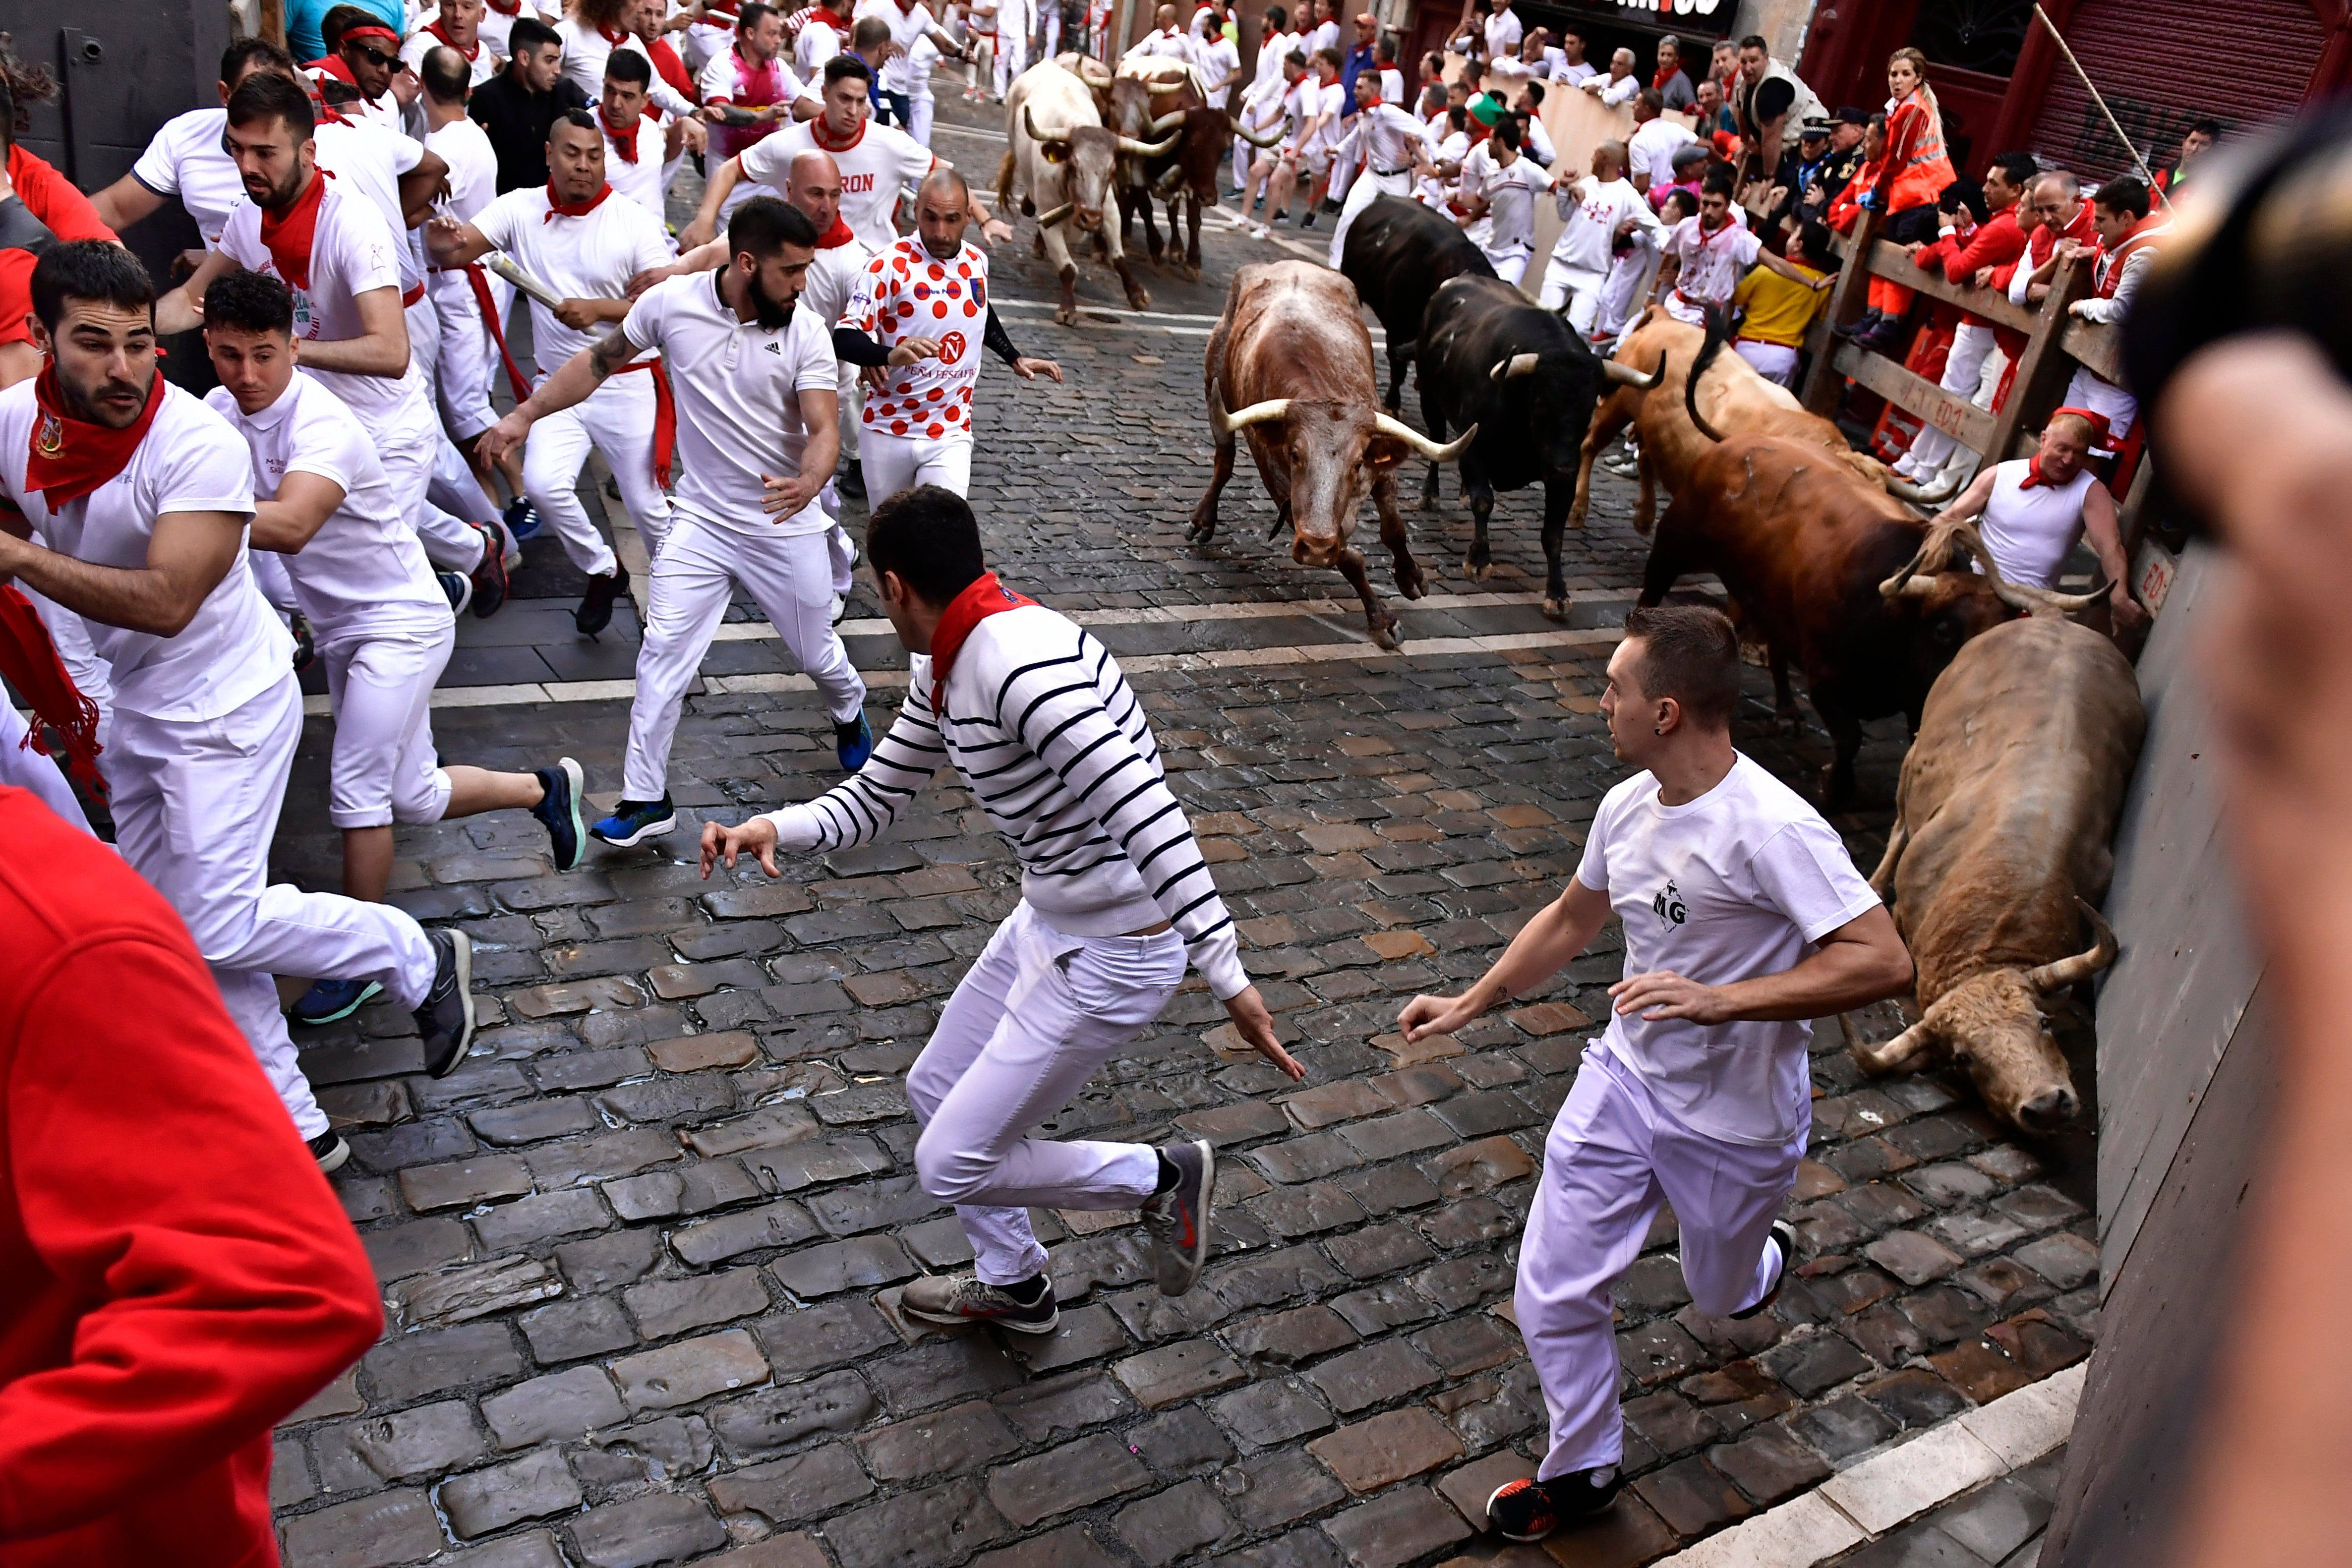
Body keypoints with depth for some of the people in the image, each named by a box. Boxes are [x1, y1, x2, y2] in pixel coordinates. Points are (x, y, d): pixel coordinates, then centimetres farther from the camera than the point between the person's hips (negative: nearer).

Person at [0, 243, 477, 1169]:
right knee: (179, 929, 12)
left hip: (224, 708, -7)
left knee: (218, 927, -10)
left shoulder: (199, 445, -25)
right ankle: (294, 1127, 24)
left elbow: (164, 601, -31)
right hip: (136, 707, 7)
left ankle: (418, 961, 15)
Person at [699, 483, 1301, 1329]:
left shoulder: (1022, 664, -29)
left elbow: (1147, 814, -34)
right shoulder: (941, 673, 3)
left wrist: (1227, 975, -35)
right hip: (1045, 924, 10)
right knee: (937, 1092, 24)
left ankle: (1161, 1179, 17)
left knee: (951, 1165, -2)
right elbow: (872, 799, 11)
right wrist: (776, 829, -9)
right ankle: (1012, 1287, 46)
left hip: (1111, 955, -10)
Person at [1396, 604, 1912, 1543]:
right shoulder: (1627, 806, -4)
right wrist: (1469, 1005, 14)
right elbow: (1569, 921, 13)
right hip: (1623, 1079, 5)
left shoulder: (1771, 827, -28)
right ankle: (1584, 1468, 29)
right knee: (1552, 1296, 4)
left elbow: (1884, 962, -33)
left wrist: (1723, 1000, -38)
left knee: (1724, 1298, 21)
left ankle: (1765, 1255, 59)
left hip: (1733, 1124, -5)